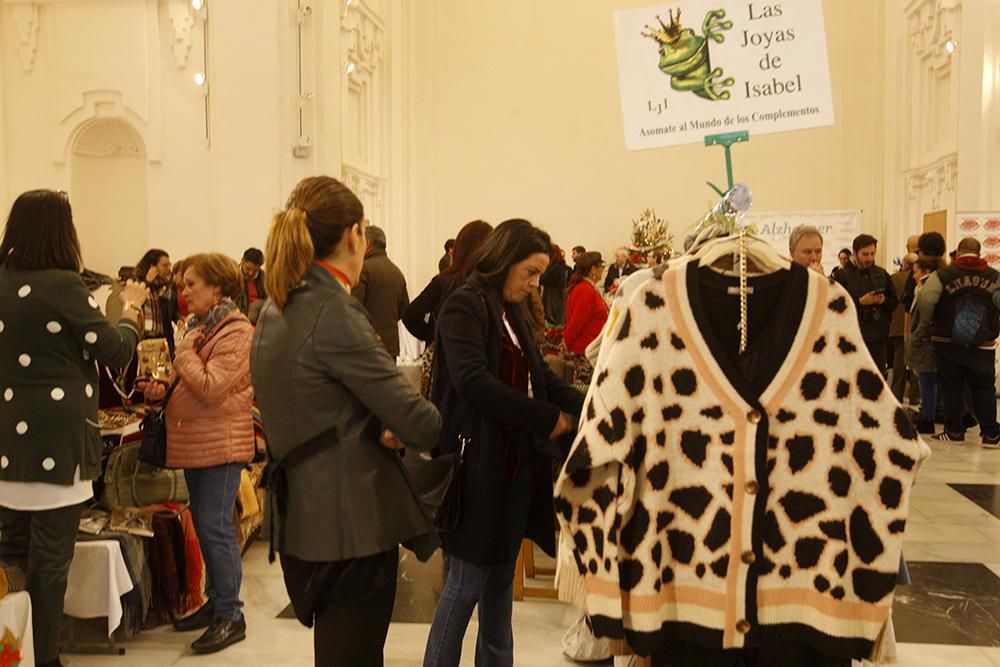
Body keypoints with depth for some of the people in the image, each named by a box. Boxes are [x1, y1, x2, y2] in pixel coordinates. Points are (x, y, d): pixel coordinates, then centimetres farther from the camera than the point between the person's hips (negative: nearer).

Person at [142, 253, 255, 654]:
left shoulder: (236, 331, -15)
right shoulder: (199, 326, 13)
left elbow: (211, 389, -22)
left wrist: (184, 353, -12)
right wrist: (163, 389, 3)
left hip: (220, 443, -9)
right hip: (195, 441, 9)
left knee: (215, 527, -5)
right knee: (204, 525, 15)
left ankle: (230, 616, 4)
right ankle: (215, 602, 27)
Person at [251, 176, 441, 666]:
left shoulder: (278, 308, 9)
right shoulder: (333, 311, -19)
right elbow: (416, 422, -19)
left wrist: (376, 427, -3)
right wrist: (451, 425, 1)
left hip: (305, 518, 9)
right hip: (351, 523, -9)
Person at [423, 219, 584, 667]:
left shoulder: (513, 313, 15)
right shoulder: (464, 306, -11)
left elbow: (540, 378, 13)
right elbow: (473, 381, -24)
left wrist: (587, 408, -4)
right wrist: (547, 419, -20)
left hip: (517, 461, 8)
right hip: (479, 463, -8)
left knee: (502, 577, 16)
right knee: (468, 580, -1)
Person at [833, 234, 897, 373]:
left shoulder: (881, 274, 13)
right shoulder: (841, 275, -3)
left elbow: (894, 302, 14)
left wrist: (884, 301, -7)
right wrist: (860, 302, -19)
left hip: (879, 337, 5)